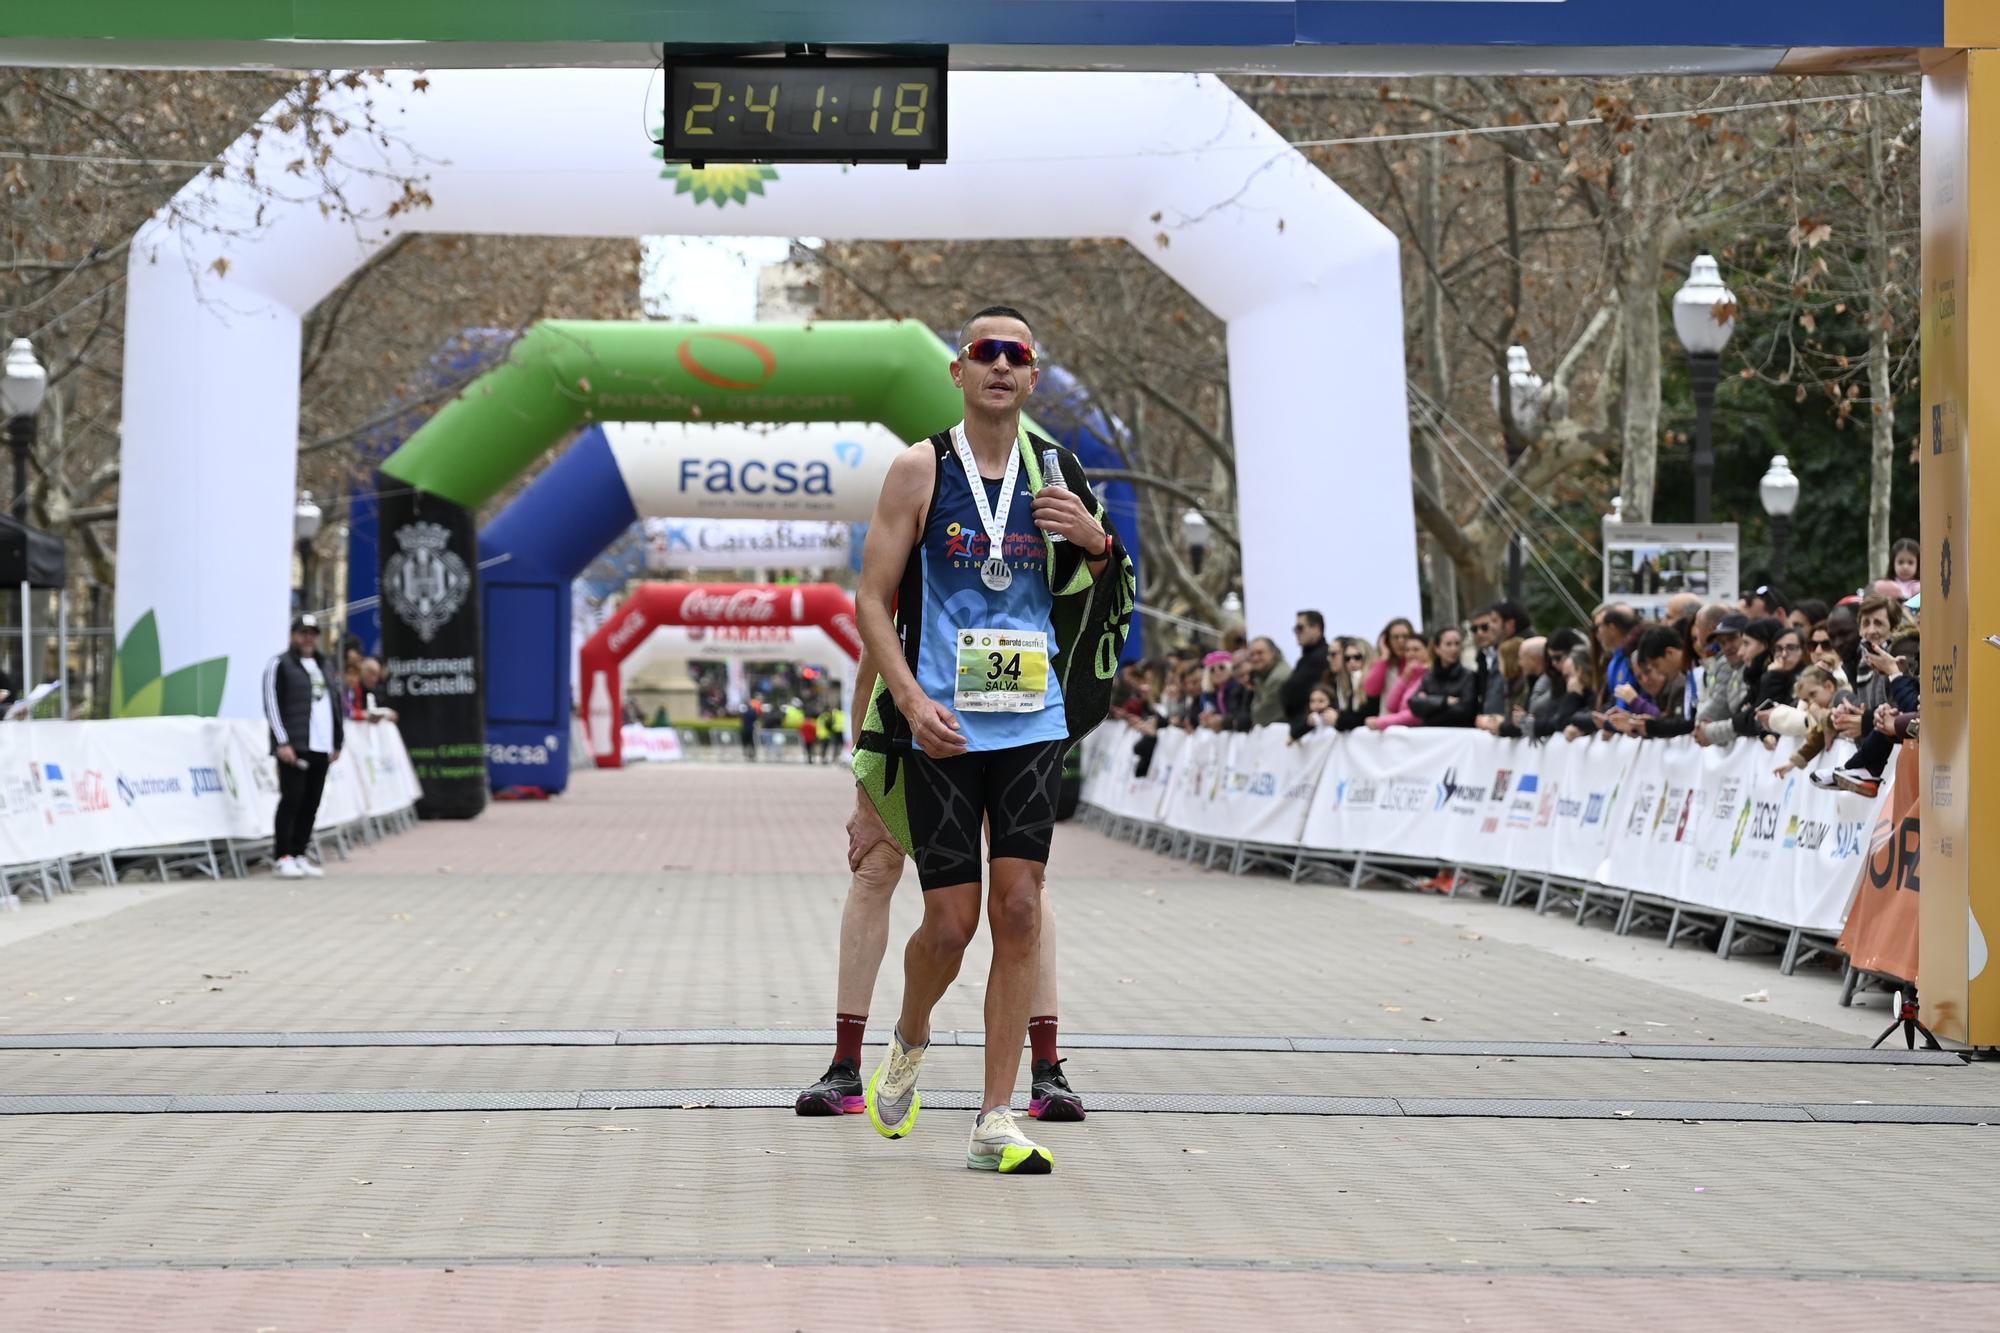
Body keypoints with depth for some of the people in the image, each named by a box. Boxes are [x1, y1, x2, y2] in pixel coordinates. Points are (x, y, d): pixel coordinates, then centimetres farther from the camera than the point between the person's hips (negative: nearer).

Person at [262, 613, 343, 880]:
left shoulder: (325, 666, 21)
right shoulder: (280, 665, -1)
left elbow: (334, 705, 24)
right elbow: (271, 705, -7)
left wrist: (336, 742, 17)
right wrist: (282, 743, -14)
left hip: (321, 748, 7)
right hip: (293, 748, -7)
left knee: (311, 804, 6)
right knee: (291, 800, -9)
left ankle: (299, 855, 11)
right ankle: (282, 857, -6)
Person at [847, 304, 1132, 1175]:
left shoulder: (1053, 474, 9)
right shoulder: (921, 469, 0)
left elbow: (1095, 605, 17)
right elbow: (872, 600, -2)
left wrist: (1097, 543, -5)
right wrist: (912, 700, -14)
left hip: (1033, 722, 3)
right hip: (942, 730, -3)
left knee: (1019, 909, -5)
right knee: (952, 921, -2)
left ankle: (997, 1122, -1)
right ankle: (909, 1041, 31)